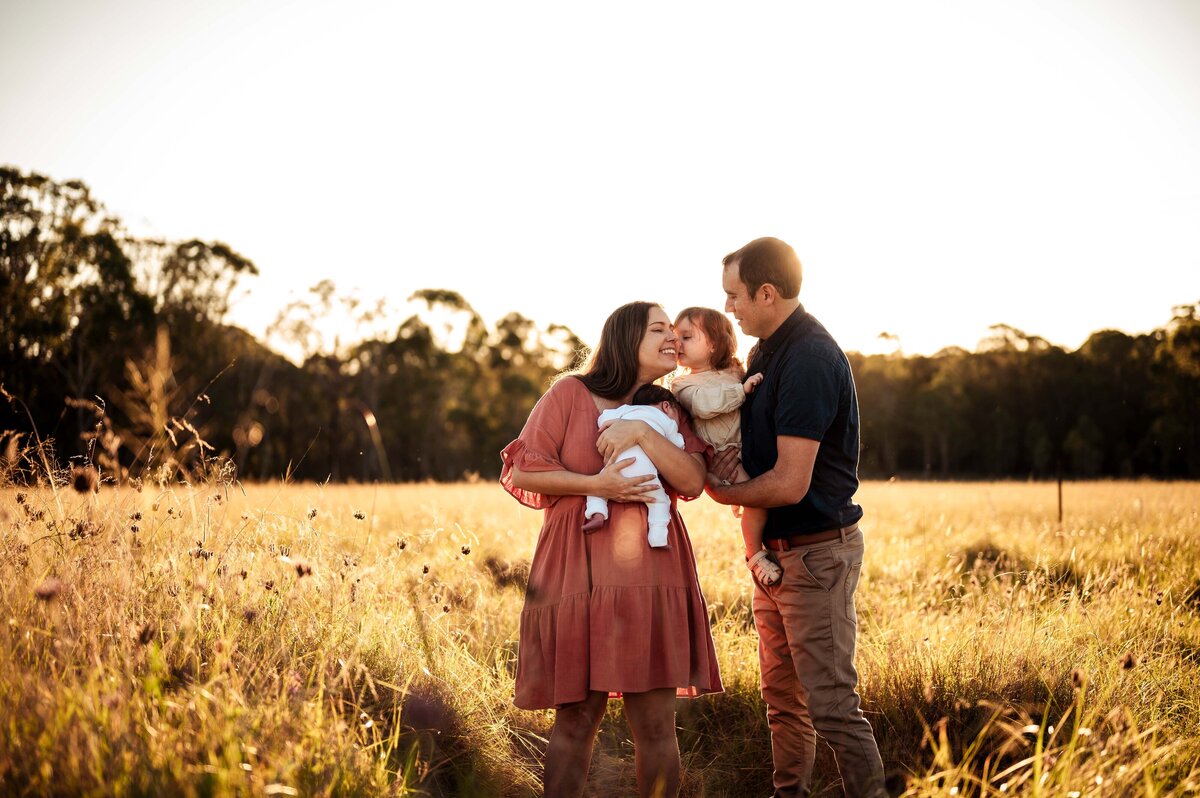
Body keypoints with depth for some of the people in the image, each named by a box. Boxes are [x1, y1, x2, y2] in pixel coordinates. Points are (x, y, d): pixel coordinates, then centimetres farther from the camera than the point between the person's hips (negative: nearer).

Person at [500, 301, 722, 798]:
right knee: (577, 718, 0)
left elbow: (693, 481, -2)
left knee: (656, 723, 2)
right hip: (578, 573, -3)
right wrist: (595, 484, -11)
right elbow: (522, 470, -1)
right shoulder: (571, 393, 3)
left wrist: (641, 432, -13)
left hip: (652, 577, 3)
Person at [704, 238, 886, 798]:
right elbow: (749, 430, 22)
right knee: (782, 695, 16)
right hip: (776, 551, 10)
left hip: (817, 552, -10)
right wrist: (722, 455, -2)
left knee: (831, 702, -7)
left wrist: (723, 493, -6)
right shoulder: (767, 351, 10)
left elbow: (790, 483, -24)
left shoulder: (809, 359, -21)